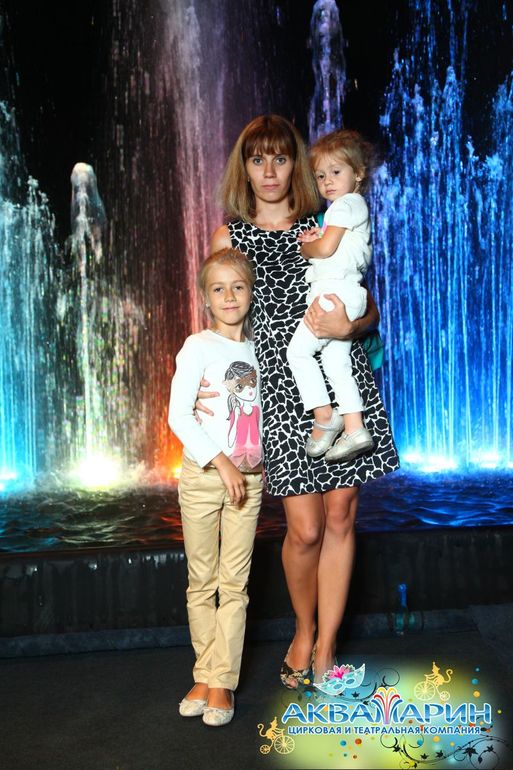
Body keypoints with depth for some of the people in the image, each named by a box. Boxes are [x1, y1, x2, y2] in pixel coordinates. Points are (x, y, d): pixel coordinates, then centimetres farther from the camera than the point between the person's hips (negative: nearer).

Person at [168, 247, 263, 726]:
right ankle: (204, 676, 21)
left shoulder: (258, 346, 6)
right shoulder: (199, 346, -6)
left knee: (235, 583, 3)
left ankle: (221, 682, 12)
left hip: (249, 478, 3)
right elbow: (178, 416, -14)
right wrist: (221, 463, -18)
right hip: (202, 474, -3)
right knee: (201, 582, 7)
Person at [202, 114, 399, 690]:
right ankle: (303, 633, 26)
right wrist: (207, 385, -2)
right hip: (281, 388, -1)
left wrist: (347, 326, -12)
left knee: (340, 517, 4)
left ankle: (324, 651, 19)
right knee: (305, 529, -3)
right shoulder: (229, 237, 9)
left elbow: (370, 310, 10)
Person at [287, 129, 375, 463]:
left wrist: (304, 247, 6)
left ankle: (324, 416, -4)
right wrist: (315, 239, 6)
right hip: (345, 295, 10)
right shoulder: (354, 206, 26)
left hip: (334, 291, -10)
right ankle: (354, 430, 5)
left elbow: (325, 248, -14)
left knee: (298, 350, -7)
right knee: (336, 363, 7)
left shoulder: (346, 204, -5)